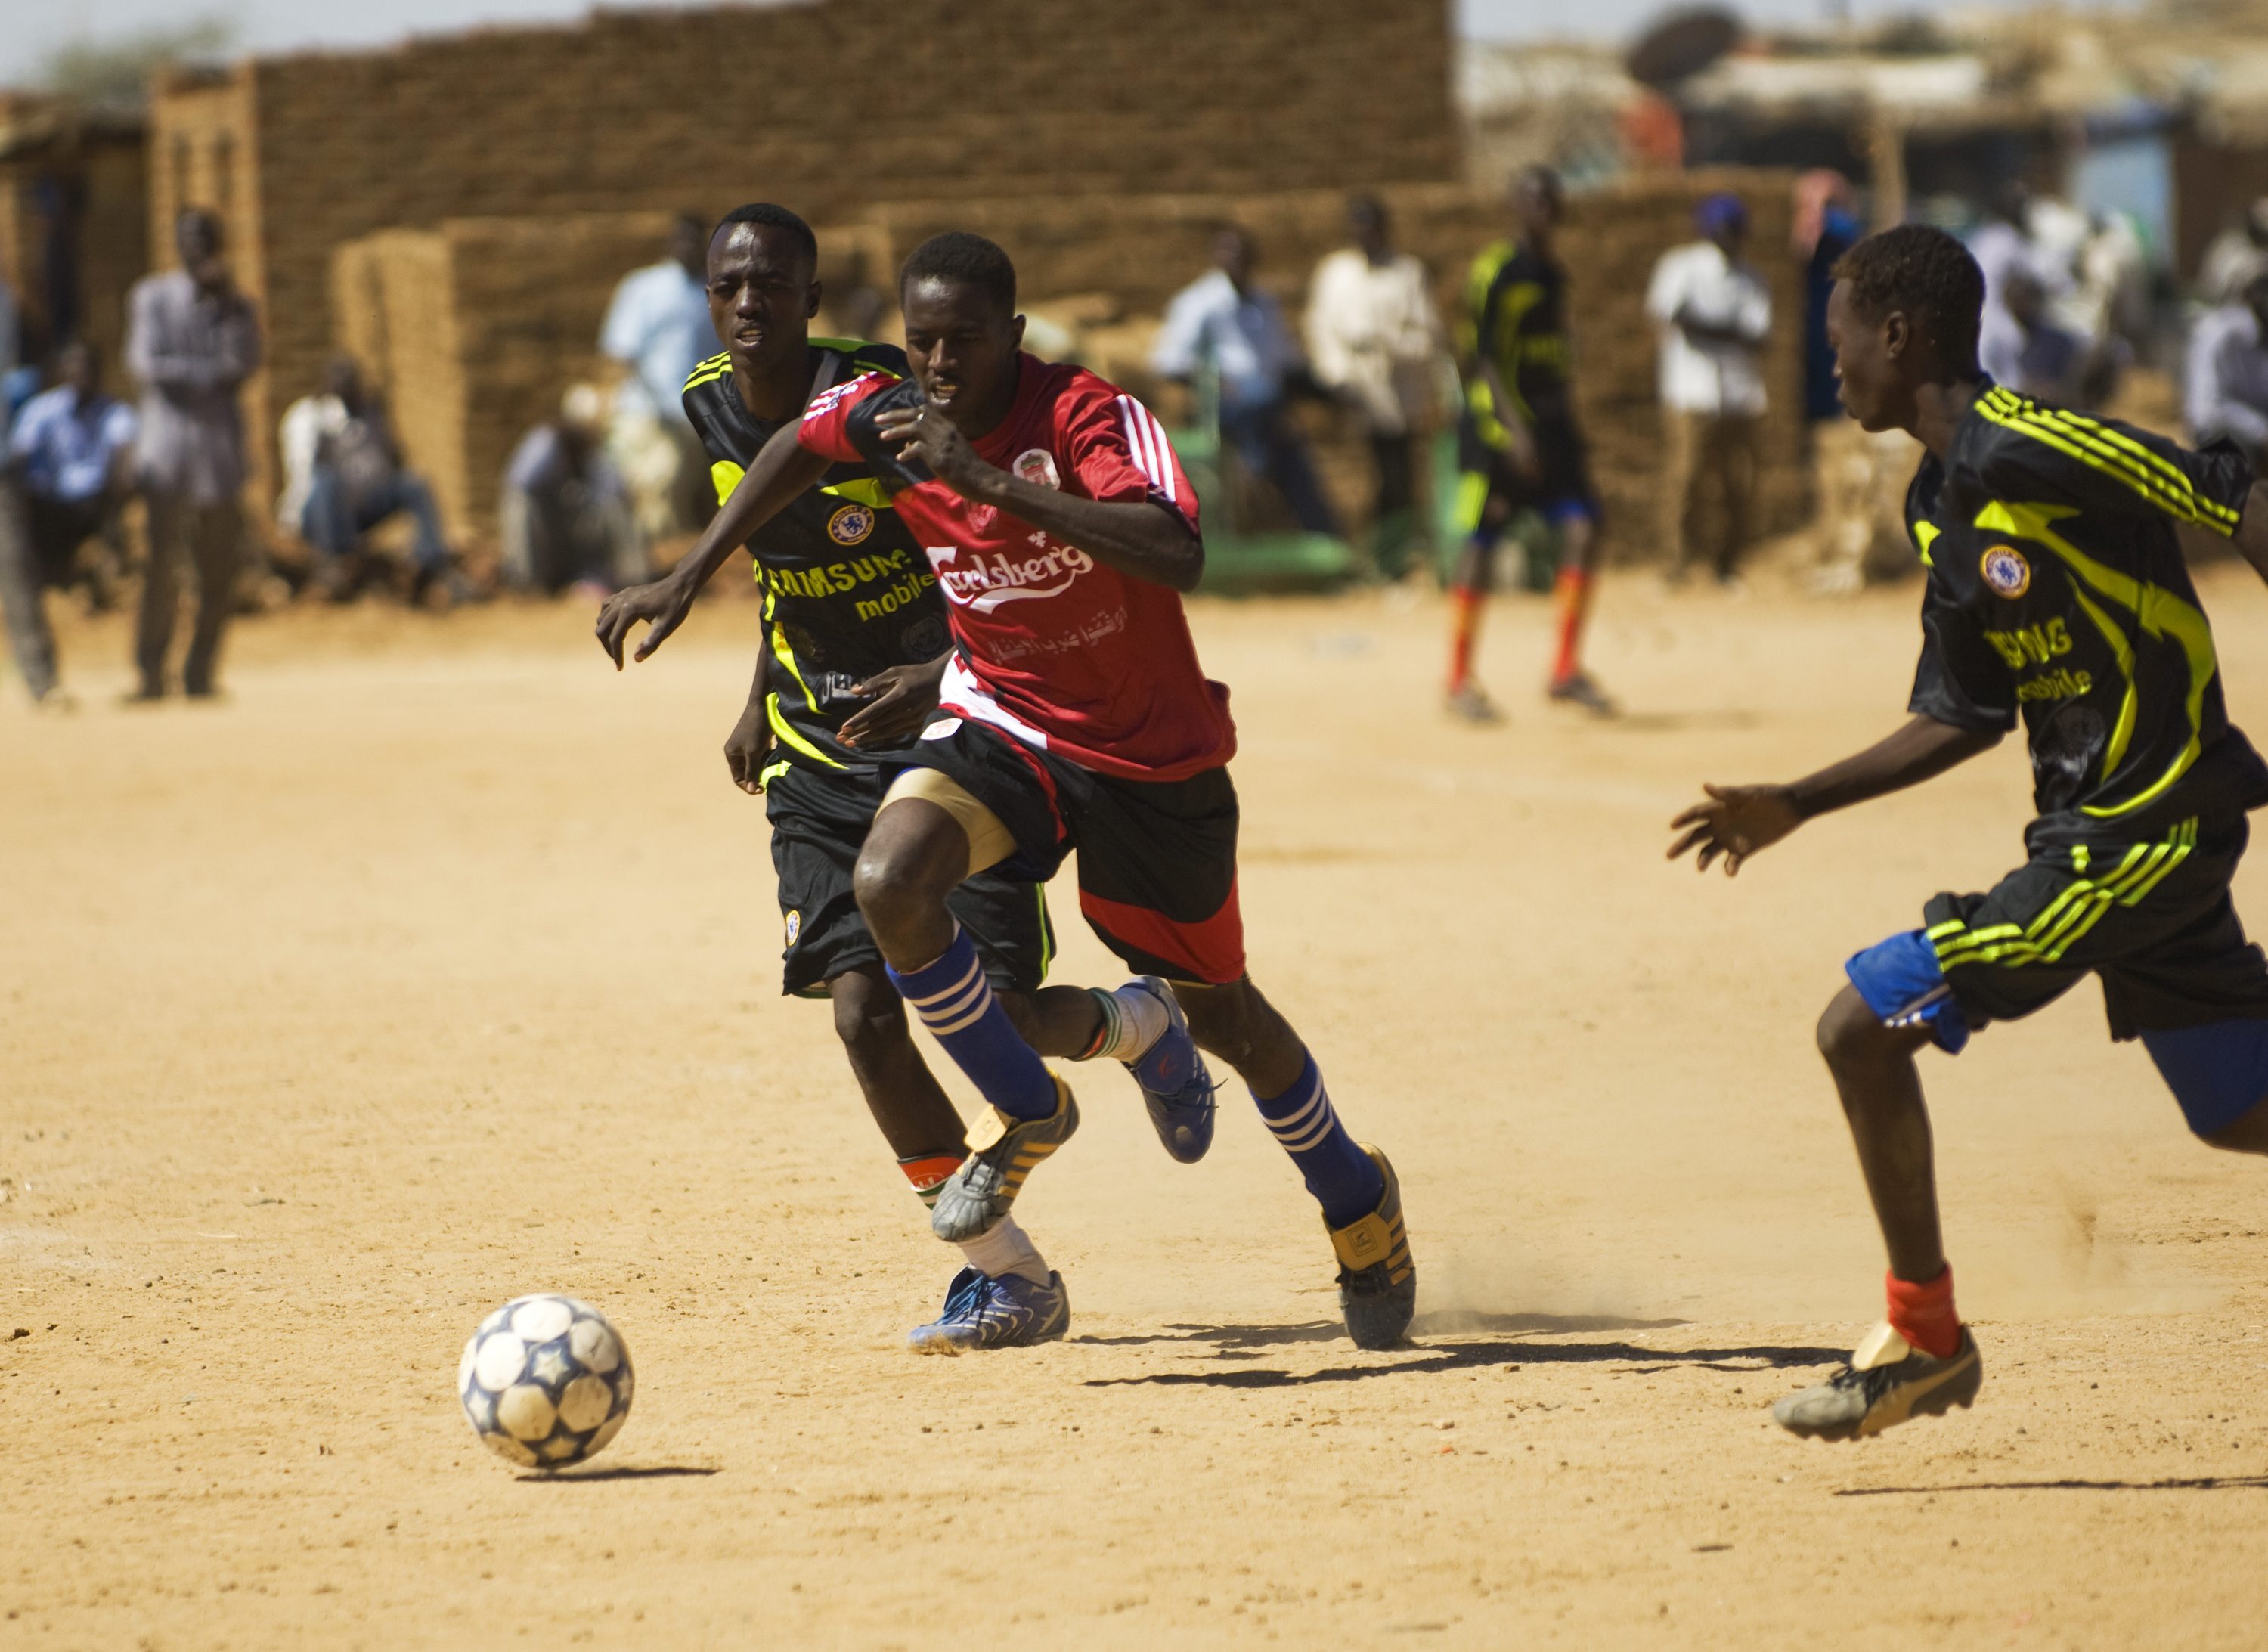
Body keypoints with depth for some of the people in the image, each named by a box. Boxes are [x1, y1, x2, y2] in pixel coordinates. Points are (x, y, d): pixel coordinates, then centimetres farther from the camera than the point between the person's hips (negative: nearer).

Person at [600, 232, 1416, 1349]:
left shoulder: (1090, 417, -26)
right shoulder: (888, 414, -11)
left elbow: (1175, 556, -44)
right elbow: (798, 450, 13)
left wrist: (985, 477, -46)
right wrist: (688, 578, 7)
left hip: (1151, 749, -3)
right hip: (1002, 715, 3)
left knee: (1219, 1008, 10)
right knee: (890, 881, -27)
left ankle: (1360, 1203, 40)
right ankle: (1025, 1110, -2)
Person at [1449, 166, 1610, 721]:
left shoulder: (1553, 273, 15)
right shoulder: (1495, 270, -9)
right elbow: (1482, 356, -15)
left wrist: (1568, 428, 21)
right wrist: (1514, 426, -23)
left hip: (1551, 425, 7)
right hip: (1496, 422, -7)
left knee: (1582, 530, -6)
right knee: (1481, 544, -2)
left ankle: (1566, 670, 1)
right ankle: (1459, 679, 7)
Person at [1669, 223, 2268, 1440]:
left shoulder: (2025, 449, -16)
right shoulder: (1943, 503, 13)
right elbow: (1964, 720, 20)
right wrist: (1793, 808, 19)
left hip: (2137, 832, -9)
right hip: (2152, 834, 9)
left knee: (1864, 1027, -8)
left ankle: (1923, 1331, 4)